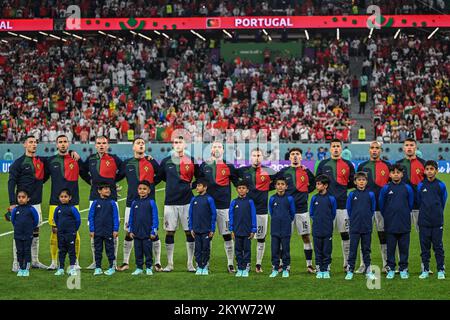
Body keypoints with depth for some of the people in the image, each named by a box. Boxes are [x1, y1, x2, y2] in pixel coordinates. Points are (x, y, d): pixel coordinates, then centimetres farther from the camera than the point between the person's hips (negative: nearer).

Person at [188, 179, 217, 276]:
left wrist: (212, 229, -5)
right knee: (198, 249, 6)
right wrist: (191, 228, 6)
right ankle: (199, 267, 12)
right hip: (196, 230, 3)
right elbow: (190, 214, 11)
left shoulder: (209, 199, -4)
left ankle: (205, 267, 11)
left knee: (206, 249, 2)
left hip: (206, 230, -3)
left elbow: (213, 214, -3)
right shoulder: (194, 200, 6)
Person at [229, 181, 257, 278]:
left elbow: (253, 217, 0)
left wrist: (253, 230, -4)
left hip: (247, 231, -2)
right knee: (238, 250, 7)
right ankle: (239, 269, 14)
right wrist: (232, 230, 1)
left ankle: (246, 268, 9)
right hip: (237, 231, 2)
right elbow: (231, 216, 5)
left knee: (247, 250, 4)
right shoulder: (234, 202, 2)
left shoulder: (250, 202, -2)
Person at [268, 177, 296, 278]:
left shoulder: (289, 199, -3)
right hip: (275, 229, 1)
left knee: (285, 249, 3)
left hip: (286, 229, -1)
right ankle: (275, 269, 12)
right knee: (275, 250, 5)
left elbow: (292, 213, 7)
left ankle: (286, 269, 11)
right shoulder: (272, 199, 1)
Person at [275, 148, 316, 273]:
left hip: (302, 209, 0)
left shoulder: (306, 172, 5)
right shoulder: (284, 172, 6)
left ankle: (309, 264, 5)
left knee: (306, 236, 0)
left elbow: (314, 184, 18)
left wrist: (306, 191, 7)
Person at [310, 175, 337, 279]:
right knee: (318, 251, 7)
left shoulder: (331, 199, -4)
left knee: (327, 251, 3)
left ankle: (326, 270, 11)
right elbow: (311, 213, 11)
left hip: (328, 230, -2)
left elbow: (333, 214, 7)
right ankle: (319, 270, 14)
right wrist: (317, 221, 8)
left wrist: (328, 222, 7)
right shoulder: (314, 198, 2)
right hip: (316, 230, 2)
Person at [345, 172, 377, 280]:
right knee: (353, 250, 2)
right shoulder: (352, 194, -1)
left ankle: (368, 270, 13)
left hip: (367, 227, 1)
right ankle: (350, 270, 7)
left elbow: (372, 210, 10)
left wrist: (368, 219, 10)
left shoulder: (370, 194, 1)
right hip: (354, 227, -1)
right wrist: (354, 220, 10)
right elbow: (348, 209, 7)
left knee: (366, 250, 8)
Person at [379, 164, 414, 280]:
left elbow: (410, 205, 10)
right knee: (390, 247, 5)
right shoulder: (385, 188, -3)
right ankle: (391, 269, 13)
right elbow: (381, 205, 6)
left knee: (404, 248, 6)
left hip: (404, 224, 1)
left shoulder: (407, 188, 0)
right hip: (390, 224, -1)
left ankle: (403, 269, 14)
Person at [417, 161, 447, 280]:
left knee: (438, 246, 1)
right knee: (425, 246, 6)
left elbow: (443, 202, 9)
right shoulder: (421, 185, 2)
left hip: (437, 222, -1)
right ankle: (425, 270, 13)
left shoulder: (441, 185, -1)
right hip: (423, 222, 1)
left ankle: (441, 270, 8)